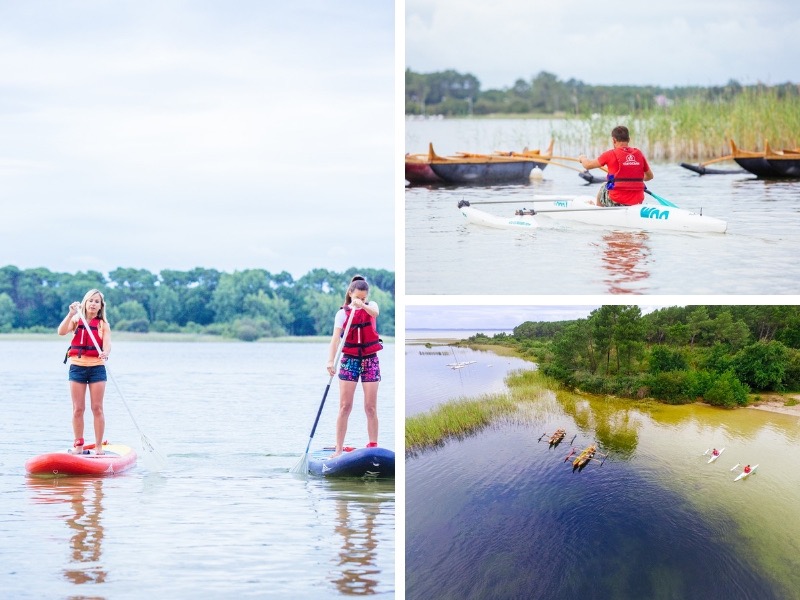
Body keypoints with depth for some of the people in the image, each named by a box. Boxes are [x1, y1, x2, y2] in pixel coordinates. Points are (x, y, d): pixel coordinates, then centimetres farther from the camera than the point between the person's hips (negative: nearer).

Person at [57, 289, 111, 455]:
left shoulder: (103, 325, 5)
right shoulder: (77, 320, 6)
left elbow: (107, 344, -11)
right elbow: (62, 331, -11)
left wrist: (105, 353, -33)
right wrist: (71, 314, -21)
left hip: (97, 368, -1)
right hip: (77, 367, 1)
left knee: (97, 408, -1)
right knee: (78, 409, 2)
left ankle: (99, 446, 3)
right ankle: (78, 445, 9)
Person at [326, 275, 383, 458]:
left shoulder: (371, 306, 2)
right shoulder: (342, 313, -1)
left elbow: (375, 312, -24)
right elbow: (336, 337, -12)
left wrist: (362, 305, -45)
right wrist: (331, 361, -26)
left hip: (370, 360, 1)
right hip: (350, 360, -1)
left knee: (371, 407, 2)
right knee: (345, 407, -3)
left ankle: (373, 447, 5)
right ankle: (338, 449, -3)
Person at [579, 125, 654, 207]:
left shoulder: (611, 154, -8)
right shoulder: (638, 154, 3)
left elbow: (587, 165, 2)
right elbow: (649, 176, 15)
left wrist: (582, 158, 25)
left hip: (616, 202, -3)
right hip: (637, 202, 3)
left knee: (601, 192, 29)